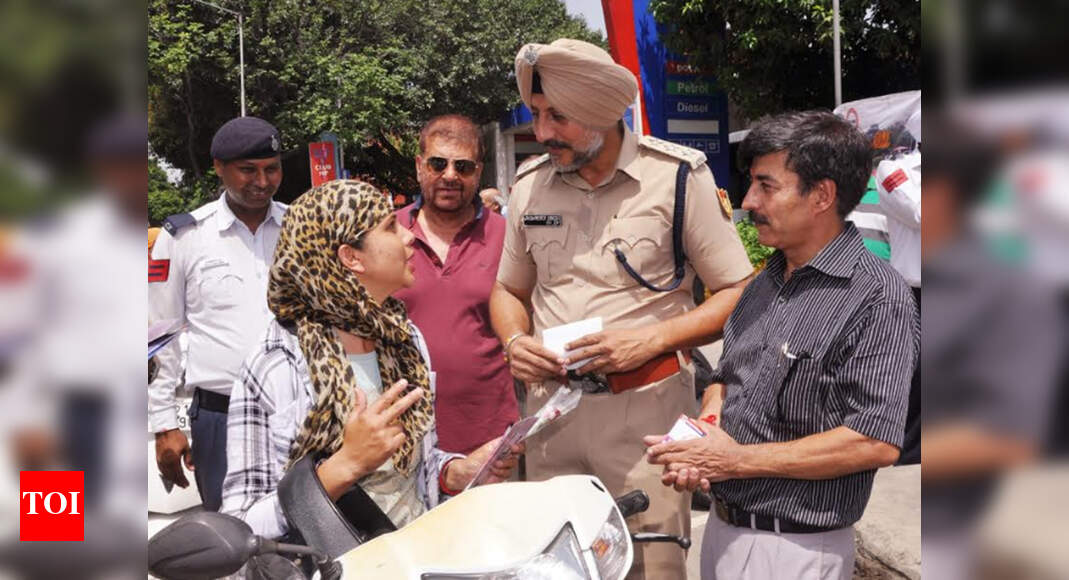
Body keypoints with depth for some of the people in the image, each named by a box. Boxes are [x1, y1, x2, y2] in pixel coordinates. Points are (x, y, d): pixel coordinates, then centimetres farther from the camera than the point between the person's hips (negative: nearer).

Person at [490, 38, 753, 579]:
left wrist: (651, 338, -16)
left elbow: (741, 293, -5)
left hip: (645, 409, -4)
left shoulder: (677, 176, -7)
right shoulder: (530, 185, 7)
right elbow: (508, 290, 20)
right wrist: (515, 342, -2)